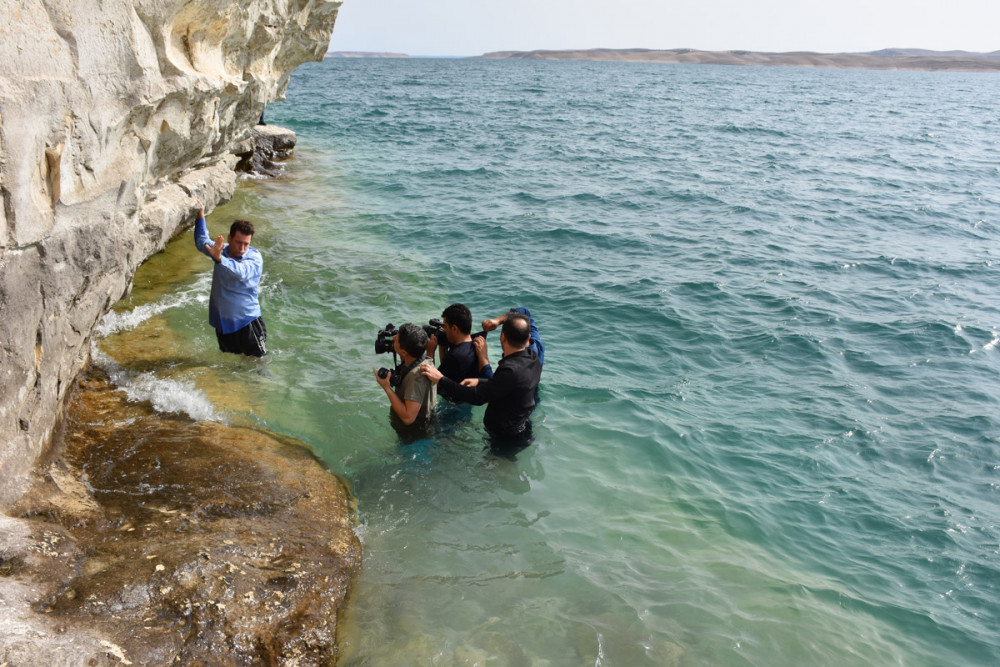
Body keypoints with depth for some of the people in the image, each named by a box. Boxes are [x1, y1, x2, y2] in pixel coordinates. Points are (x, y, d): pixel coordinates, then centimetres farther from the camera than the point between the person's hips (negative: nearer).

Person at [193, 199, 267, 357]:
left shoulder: (254, 258, -16)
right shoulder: (222, 250, 2)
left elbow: (241, 272, -38)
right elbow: (202, 242, 24)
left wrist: (219, 259, -53)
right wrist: (200, 216, 16)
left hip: (247, 321, -6)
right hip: (222, 321, 6)